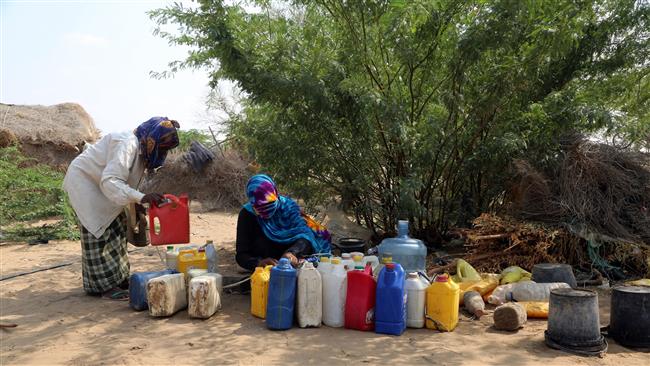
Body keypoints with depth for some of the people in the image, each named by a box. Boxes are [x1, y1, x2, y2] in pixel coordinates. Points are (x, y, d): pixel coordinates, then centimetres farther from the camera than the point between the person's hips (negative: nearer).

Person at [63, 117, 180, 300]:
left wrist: (137, 203, -5)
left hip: (98, 183, 9)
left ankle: (118, 278, 17)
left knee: (116, 228, 8)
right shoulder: (127, 144, -32)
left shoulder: (142, 149, -3)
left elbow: (126, 179, 6)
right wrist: (141, 197, -49)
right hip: (83, 180, -9)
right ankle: (104, 285, -4)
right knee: (97, 232, -9)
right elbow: (110, 181, -41)